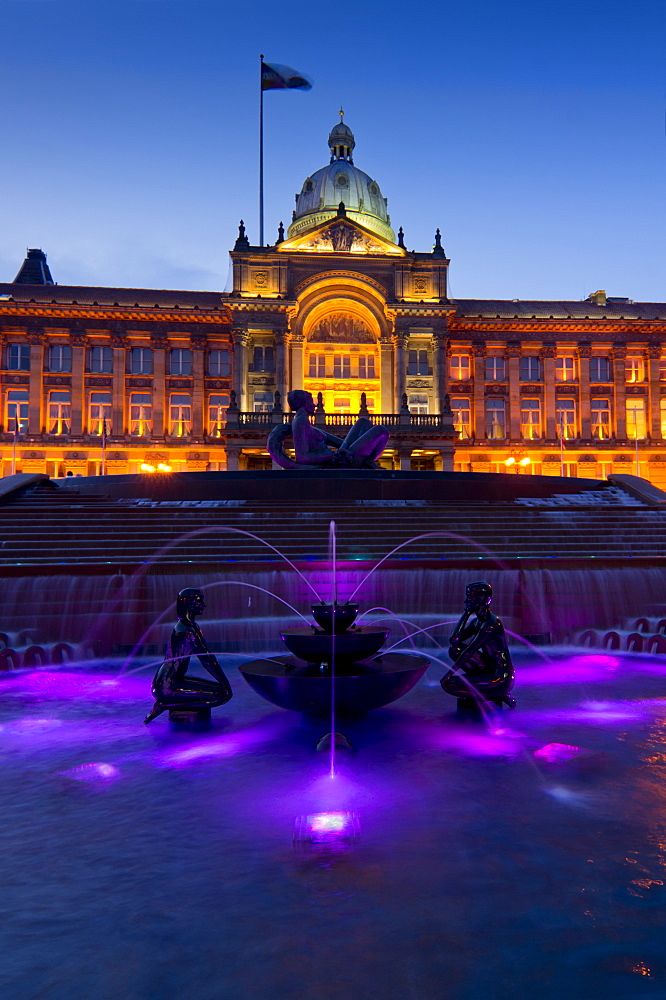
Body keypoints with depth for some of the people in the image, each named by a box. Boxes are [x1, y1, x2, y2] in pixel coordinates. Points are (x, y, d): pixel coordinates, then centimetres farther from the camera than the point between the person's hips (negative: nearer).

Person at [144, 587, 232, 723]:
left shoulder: (190, 626, 12)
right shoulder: (187, 632, -20)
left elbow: (207, 655, 15)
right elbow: (208, 660, -18)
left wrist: (224, 682, 14)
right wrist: (226, 684, -11)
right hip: (167, 687, -10)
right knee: (223, 694, -15)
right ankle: (164, 704, -8)